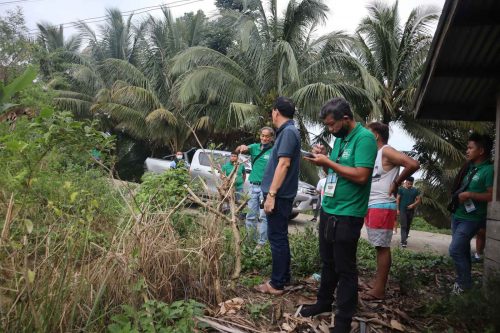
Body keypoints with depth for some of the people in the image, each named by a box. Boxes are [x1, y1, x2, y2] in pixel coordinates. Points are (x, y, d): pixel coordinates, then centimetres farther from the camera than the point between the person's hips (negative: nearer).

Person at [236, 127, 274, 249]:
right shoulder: (255, 147, 9)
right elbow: (238, 150, -5)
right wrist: (242, 147, -29)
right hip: (253, 186, 4)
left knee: (263, 216, -2)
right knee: (251, 215, 9)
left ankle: (261, 243, 4)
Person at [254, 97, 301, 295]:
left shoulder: (288, 132, -14)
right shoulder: (287, 132, 17)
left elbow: (284, 164, -22)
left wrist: (271, 194, -23)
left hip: (279, 195, -10)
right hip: (281, 194, 10)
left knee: (277, 237, -3)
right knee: (280, 237, 16)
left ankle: (277, 284, 6)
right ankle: (283, 277, 26)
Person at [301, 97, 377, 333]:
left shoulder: (364, 138, -14)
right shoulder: (339, 139, 12)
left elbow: (361, 176, -24)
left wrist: (327, 162, -18)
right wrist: (324, 159, 0)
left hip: (347, 215, -8)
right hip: (328, 210, 8)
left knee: (345, 268, 4)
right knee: (327, 262, 19)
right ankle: (324, 302, 36)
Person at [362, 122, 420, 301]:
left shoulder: (387, 151, -11)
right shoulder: (374, 154, 16)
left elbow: (413, 164, -23)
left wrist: (396, 183, -15)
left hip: (382, 207, -9)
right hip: (371, 206, 9)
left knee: (383, 247, -4)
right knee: (378, 246, 14)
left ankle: (379, 290, 1)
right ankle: (377, 281, 24)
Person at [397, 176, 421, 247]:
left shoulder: (415, 190, 8)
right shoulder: (401, 189, 0)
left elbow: (419, 200, 8)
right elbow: (398, 199, -1)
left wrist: (413, 205, -10)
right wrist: (397, 209, -7)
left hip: (411, 211, 4)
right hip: (402, 210, -3)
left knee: (408, 226, 11)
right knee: (403, 226, -9)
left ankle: (405, 238, 26)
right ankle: (403, 241, -12)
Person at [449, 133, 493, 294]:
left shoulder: (488, 170, -14)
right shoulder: (469, 167, 10)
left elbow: (492, 196, -19)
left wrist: (470, 194, -23)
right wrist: (458, 196, 9)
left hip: (471, 218, -8)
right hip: (457, 215, 8)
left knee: (455, 250, -10)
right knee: (462, 250, 16)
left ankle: (464, 283, 7)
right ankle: (463, 280, 29)